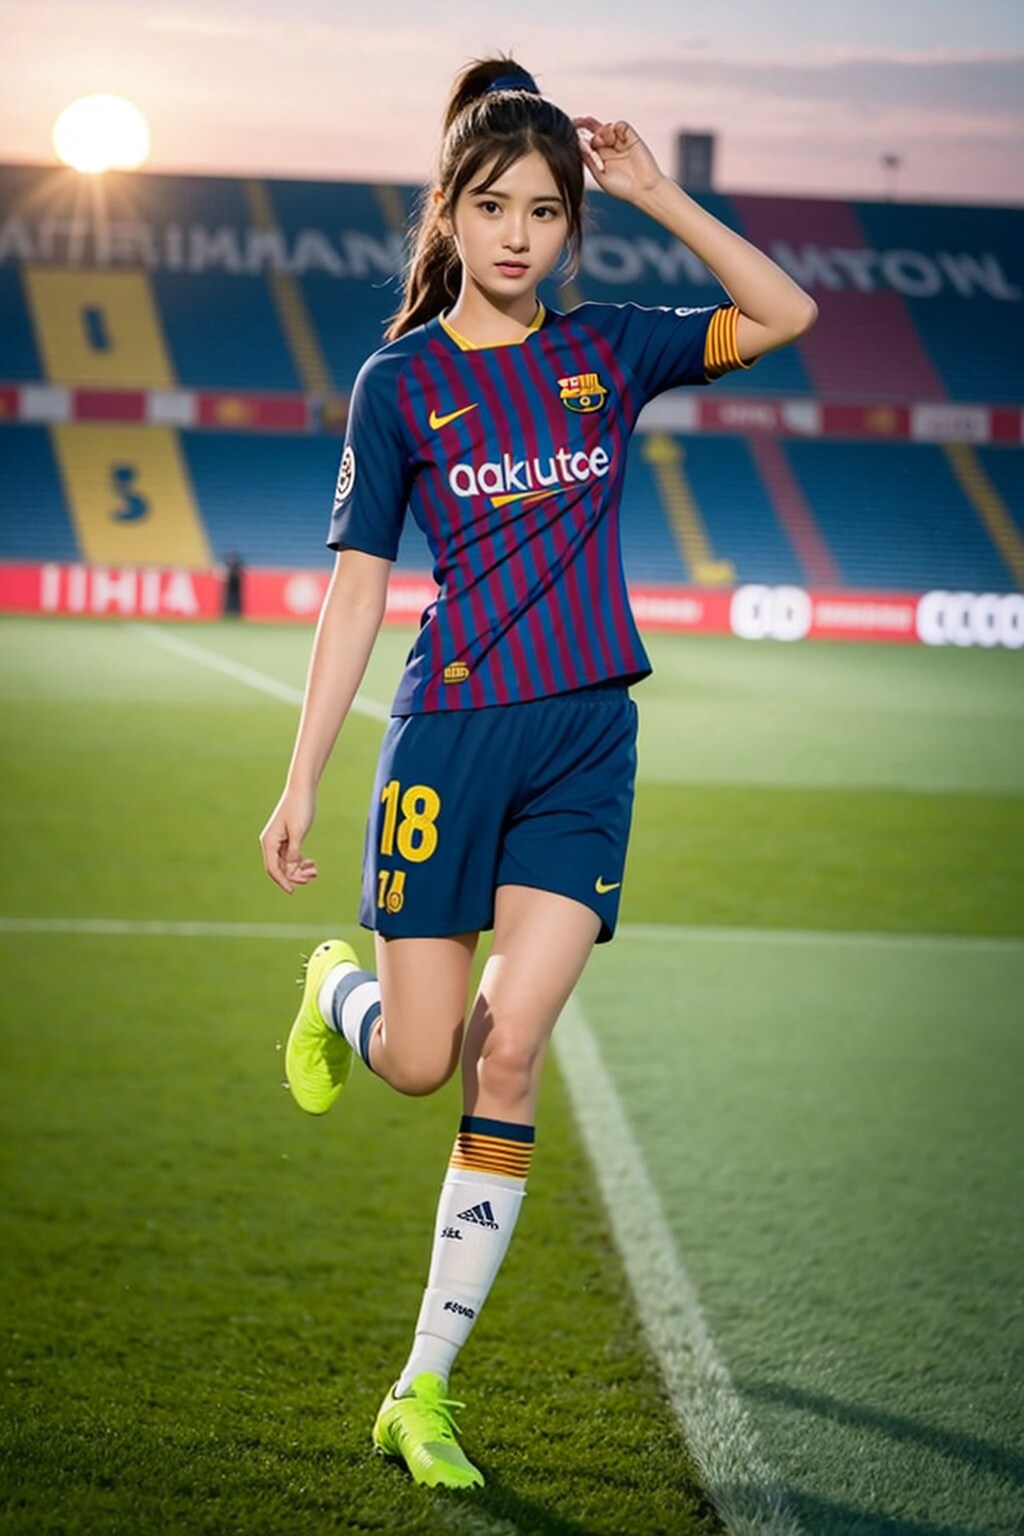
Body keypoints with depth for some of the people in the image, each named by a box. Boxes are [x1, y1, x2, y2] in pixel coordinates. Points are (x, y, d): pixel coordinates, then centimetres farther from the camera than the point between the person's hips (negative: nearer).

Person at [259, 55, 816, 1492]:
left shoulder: (609, 350, 7)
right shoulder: (400, 384, 0)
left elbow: (786, 314, 3)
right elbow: (356, 588, 0)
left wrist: (655, 193, -2)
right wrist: (302, 779, -3)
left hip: (588, 740, 2)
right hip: (451, 733, -2)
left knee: (508, 1057, -7)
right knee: (420, 1060, -2)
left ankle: (424, 1393, 0)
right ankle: (340, 988, 39)